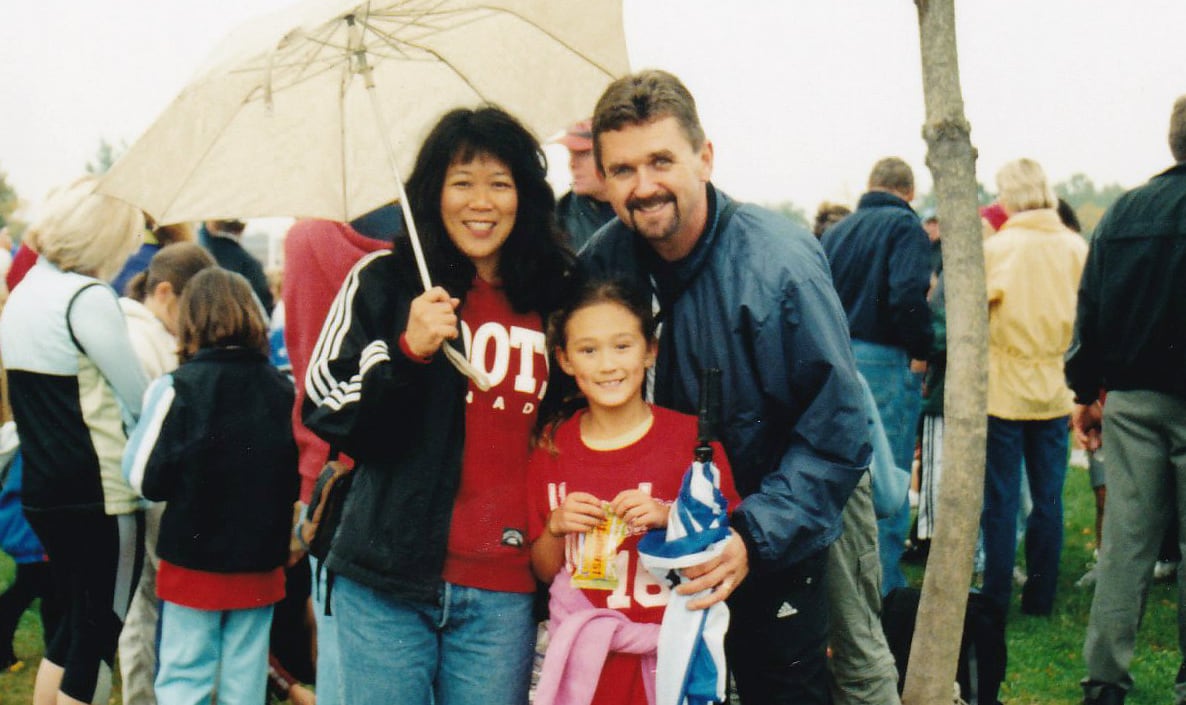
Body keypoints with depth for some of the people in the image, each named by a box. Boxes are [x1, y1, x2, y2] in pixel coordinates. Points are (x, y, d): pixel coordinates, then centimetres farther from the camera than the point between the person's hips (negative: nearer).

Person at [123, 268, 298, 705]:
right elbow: (298, 477, 7)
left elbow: (146, 479, -11)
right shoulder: (282, 390, -2)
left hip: (195, 559, -3)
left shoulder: (179, 388, -13)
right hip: (261, 564, 3)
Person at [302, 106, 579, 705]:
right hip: (386, 584, -1)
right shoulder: (384, 280, 2)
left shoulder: (557, 296, 7)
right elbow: (324, 411, 0)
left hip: (504, 593, 2)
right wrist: (406, 351, -15)